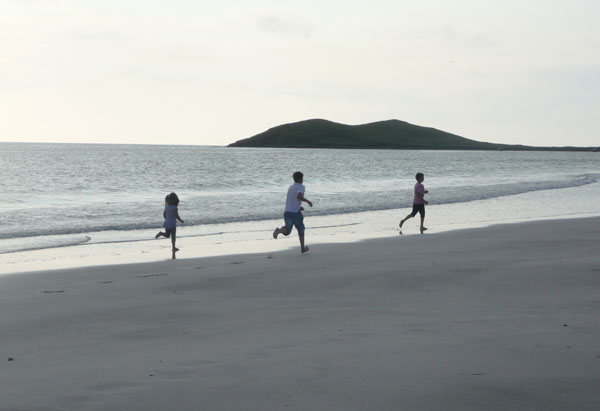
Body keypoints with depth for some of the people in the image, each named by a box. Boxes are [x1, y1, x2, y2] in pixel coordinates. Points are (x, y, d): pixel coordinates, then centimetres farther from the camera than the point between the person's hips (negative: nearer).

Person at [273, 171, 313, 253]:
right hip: (296, 213, -5)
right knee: (301, 229, 16)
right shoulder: (301, 186, -5)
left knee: (287, 231, -3)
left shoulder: (290, 187, 19)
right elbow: (299, 196, -25)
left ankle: (279, 230, -36)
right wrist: (308, 201, -10)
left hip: (287, 212, 5)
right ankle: (302, 248, 25)